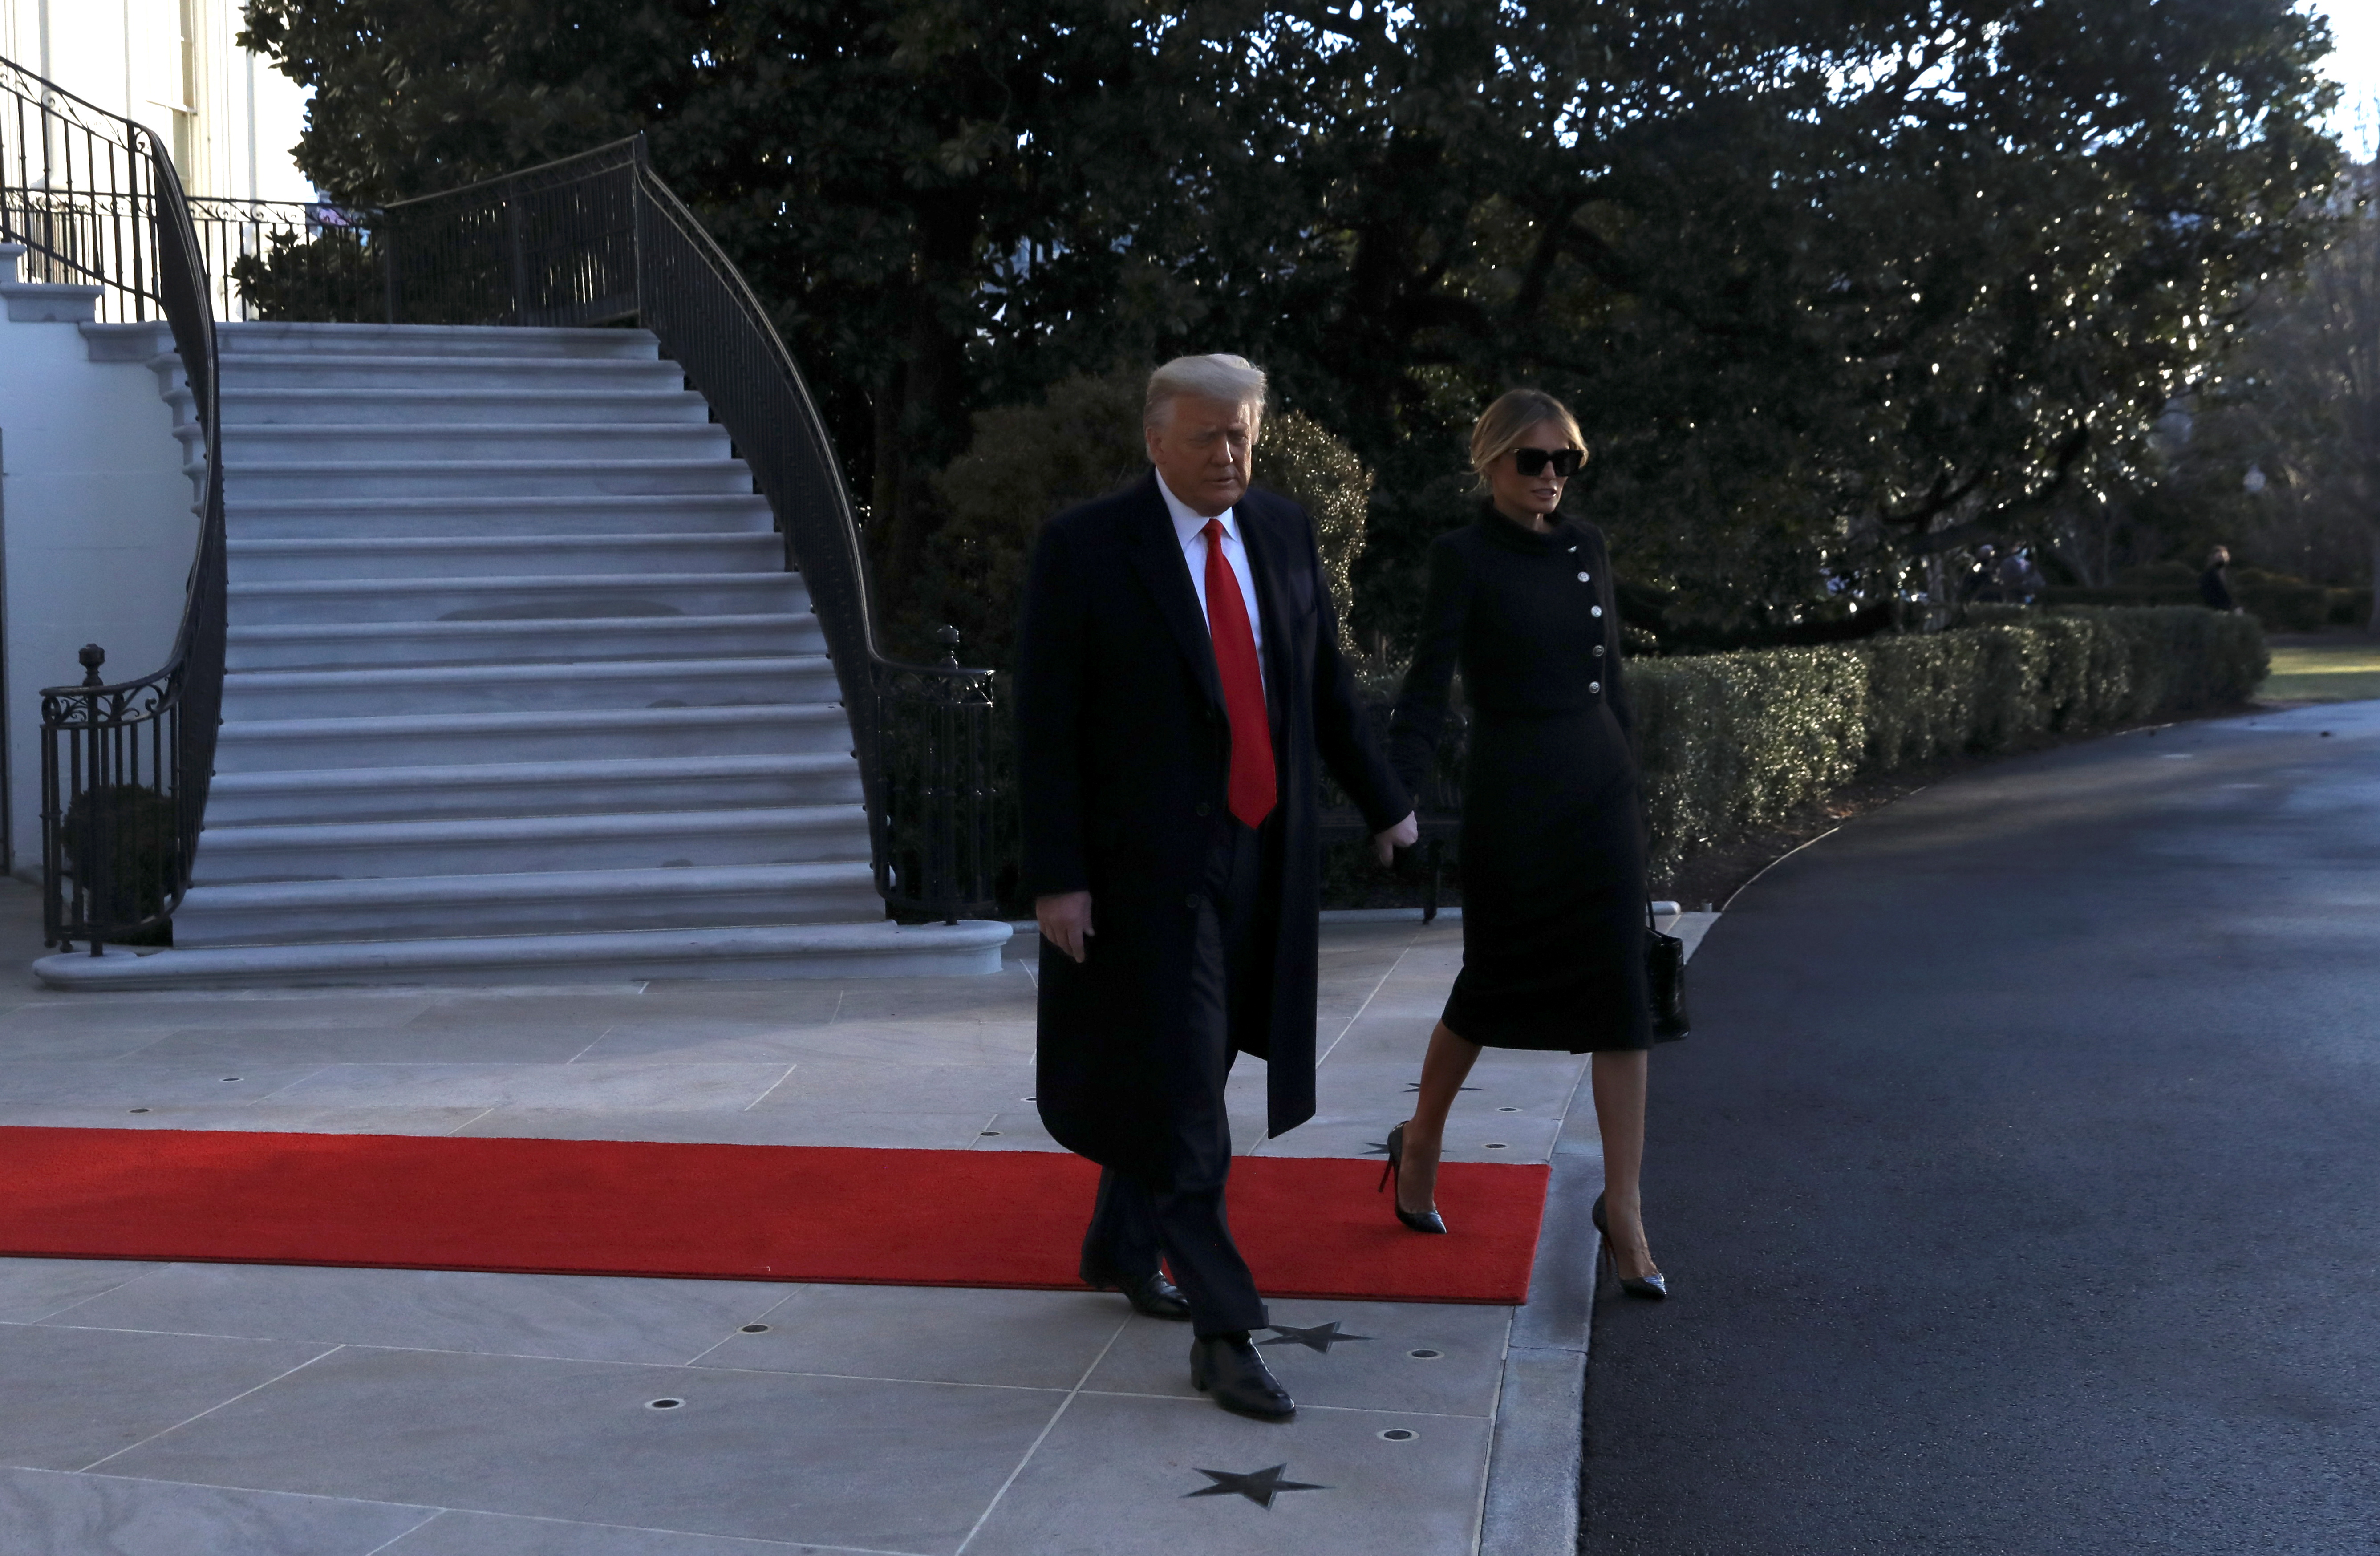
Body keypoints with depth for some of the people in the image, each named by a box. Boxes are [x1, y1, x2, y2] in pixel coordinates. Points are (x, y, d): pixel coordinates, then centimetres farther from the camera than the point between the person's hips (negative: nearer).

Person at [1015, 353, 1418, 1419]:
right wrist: (1055, 878, -15)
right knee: (1182, 1094, -5)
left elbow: (1325, 683, 15)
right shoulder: (1082, 547, -11)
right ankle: (1223, 1333, 2)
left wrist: (1383, 803, 19)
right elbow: (1045, 724, -12)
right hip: (1149, 862, -6)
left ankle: (1118, 1248, 38)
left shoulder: (1283, 532, 4)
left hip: (1263, 854, 6)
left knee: (1187, 1065, 17)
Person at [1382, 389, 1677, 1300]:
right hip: (1511, 799, -5)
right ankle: (1420, 1145, 33)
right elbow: (1428, 688, -14)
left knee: (1621, 992, -1)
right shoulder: (1464, 559, -7)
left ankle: (1623, 1207, 5)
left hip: (1602, 795, 5)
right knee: (1495, 984, 7)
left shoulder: (1585, 548, 10)